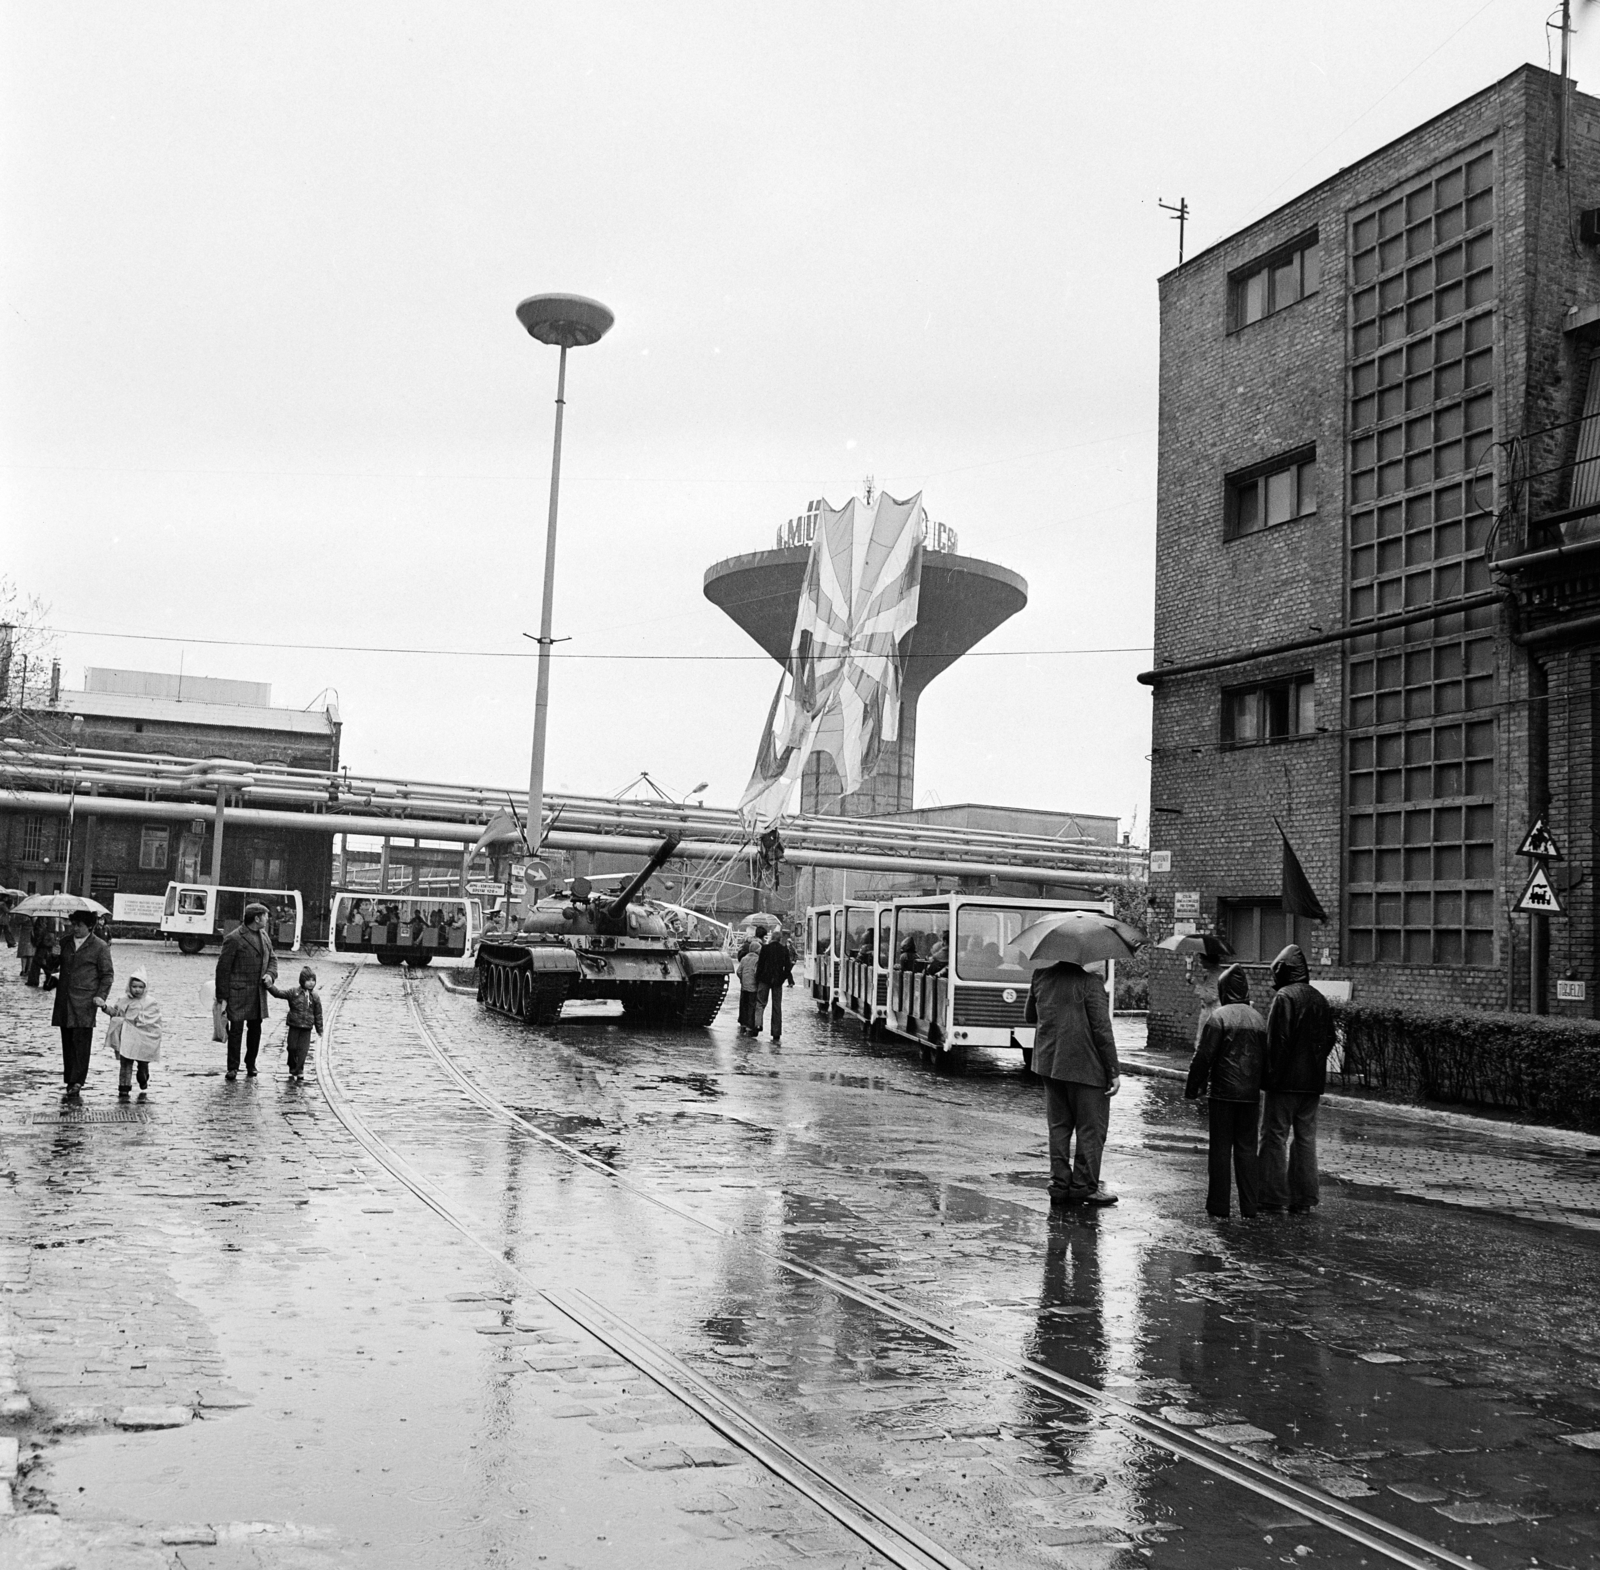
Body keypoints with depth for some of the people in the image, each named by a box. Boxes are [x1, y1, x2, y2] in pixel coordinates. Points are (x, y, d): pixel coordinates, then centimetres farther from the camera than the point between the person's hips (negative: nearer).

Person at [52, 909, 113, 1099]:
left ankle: (77, 1083, -6)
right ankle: (70, 1081, 14)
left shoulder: (100, 946, -1)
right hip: (64, 1001, 5)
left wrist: (101, 996, -10)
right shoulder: (65, 942, 13)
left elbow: (108, 974, 0)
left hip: (85, 1004, -5)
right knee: (67, 1042, 8)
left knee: (81, 1042, -8)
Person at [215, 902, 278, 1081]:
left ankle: (251, 1065, 24)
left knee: (255, 1029, 12)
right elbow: (223, 968, -10)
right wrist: (222, 997, -11)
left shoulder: (264, 936, 11)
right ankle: (233, 1068, 4)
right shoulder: (234, 939, -12)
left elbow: (272, 958, 22)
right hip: (238, 992, -7)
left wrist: (270, 974, 0)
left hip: (258, 993, 7)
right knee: (236, 1029, -4)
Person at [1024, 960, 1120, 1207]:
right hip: (1085, 1067, -6)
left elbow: (1029, 1017, 16)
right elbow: (1102, 1029, -16)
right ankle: (1084, 1186, 7)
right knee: (1091, 1128, 6)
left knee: (1058, 1126, 14)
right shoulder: (1089, 981, -15)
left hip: (1048, 1064, 6)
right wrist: (1114, 1071, -10)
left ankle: (1060, 1185, 15)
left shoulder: (1041, 976, 3)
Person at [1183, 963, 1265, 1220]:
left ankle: (1219, 1207, 3)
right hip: (1251, 1093, 5)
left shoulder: (1218, 1016, -9)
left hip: (1223, 1092, -5)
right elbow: (1266, 1056, 12)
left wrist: (1193, 1088, -2)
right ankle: (1249, 1205, 12)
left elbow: (1203, 1056, -11)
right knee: (1247, 1148, 11)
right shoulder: (1258, 1019, 8)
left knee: (1221, 1148, 1)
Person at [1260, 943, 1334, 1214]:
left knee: (1275, 1136, 0)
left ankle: (1273, 1197, 1)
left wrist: (1270, 1076, -13)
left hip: (1286, 1080, -7)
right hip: (1313, 1080, 7)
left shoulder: (1284, 997, -13)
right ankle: (1303, 1199, 14)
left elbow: (1277, 1040, -18)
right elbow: (1329, 1039, 15)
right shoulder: (1320, 999, 11)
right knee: (1306, 1138, 11)